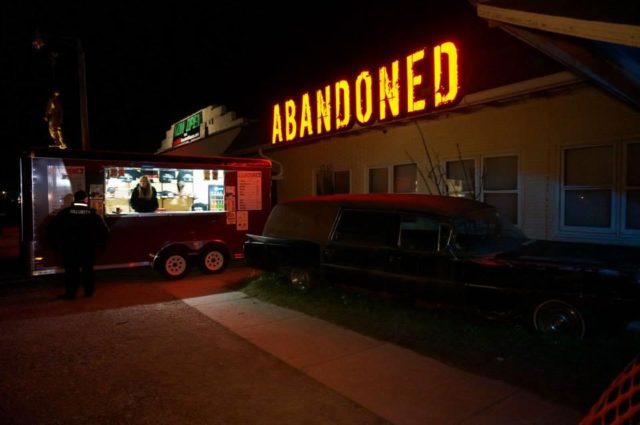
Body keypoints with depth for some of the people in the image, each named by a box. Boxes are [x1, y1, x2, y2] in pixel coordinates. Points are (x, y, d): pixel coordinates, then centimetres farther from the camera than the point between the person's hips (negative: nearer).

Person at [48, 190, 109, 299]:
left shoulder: (65, 212, -6)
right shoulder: (92, 213, -5)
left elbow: (52, 228, -7)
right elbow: (104, 231, -8)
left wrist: (57, 244, 4)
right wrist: (97, 243, 6)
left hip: (69, 247, -1)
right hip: (88, 248, 1)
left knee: (71, 270, 10)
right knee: (87, 269, 14)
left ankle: (70, 293, 14)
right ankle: (88, 291, 20)